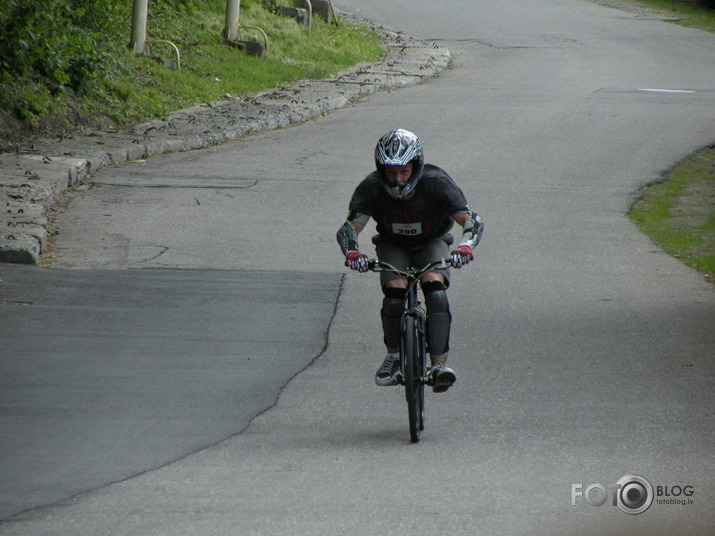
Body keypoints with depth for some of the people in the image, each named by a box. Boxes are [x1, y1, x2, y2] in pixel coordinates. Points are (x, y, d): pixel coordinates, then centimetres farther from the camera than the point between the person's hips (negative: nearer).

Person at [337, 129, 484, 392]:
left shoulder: (436, 183, -29)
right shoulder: (372, 187, -26)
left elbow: (472, 221, -34)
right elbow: (349, 227, -30)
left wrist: (465, 247, -55)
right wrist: (351, 252, -52)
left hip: (432, 243, -1)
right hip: (393, 245, 1)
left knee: (434, 287, -30)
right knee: (395, 292, -26)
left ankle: (439, 364, -28)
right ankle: (394, 355, -1)